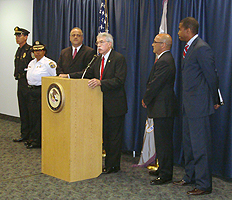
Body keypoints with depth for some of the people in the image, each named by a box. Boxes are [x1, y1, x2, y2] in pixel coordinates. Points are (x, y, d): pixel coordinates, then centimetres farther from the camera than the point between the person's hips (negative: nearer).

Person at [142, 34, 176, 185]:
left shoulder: (164, 62, -18)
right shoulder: (165, 59, 16)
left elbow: (155, 84, -19)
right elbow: (153, 82, 18)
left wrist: (146, 100, -5)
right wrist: (147, 99, 10)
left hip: (163, 108, -11)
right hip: (163, 107, 11)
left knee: (164, 142, -4)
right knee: (162, 141, 18)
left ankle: (165, 175, 3)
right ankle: (163, 169, 29)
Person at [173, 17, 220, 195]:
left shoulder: (201, 49, -17)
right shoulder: (189, 48, 13)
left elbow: (212, 76, -14)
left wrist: (214, 101, -4)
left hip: (199, 106, -10)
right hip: (189, 106, 10)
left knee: (200, 146, -2)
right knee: (189, 143, 19)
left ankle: (204, 185, 8)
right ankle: (190, 177, 34)